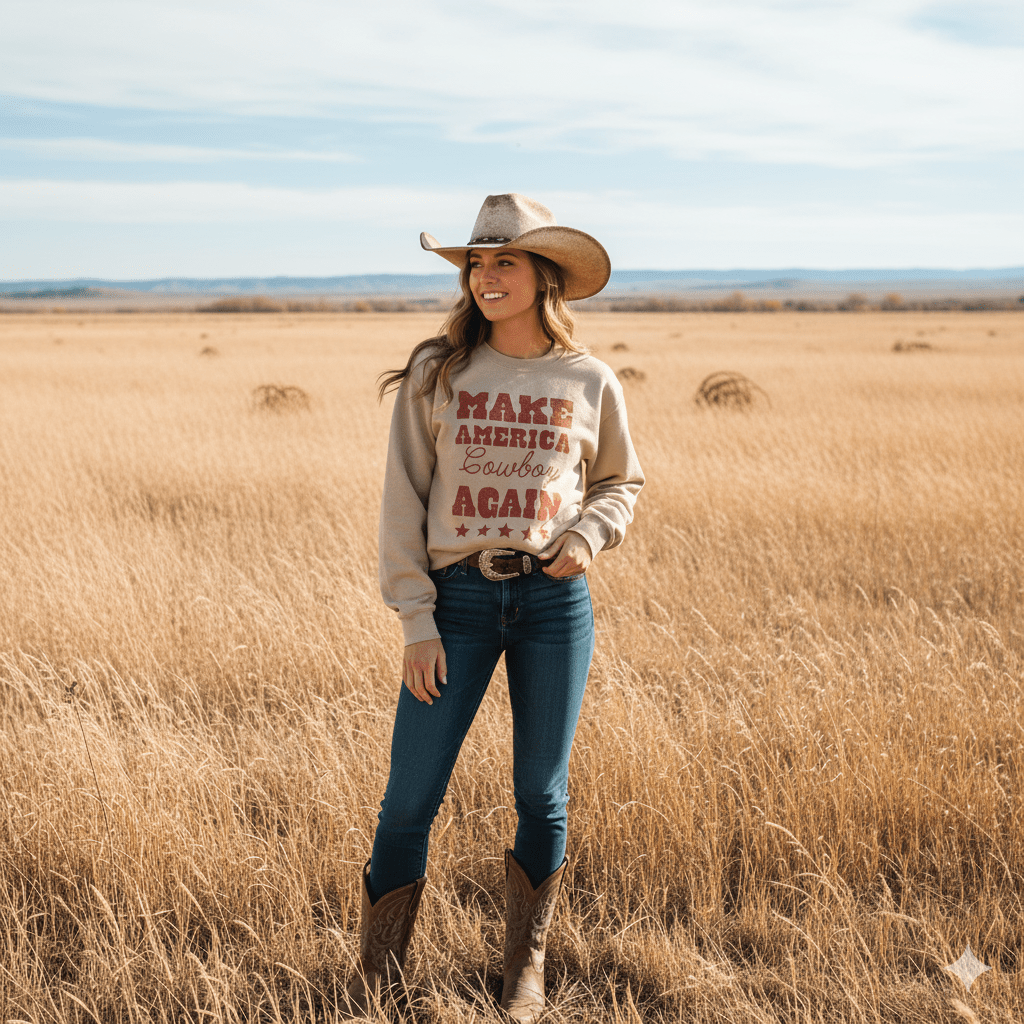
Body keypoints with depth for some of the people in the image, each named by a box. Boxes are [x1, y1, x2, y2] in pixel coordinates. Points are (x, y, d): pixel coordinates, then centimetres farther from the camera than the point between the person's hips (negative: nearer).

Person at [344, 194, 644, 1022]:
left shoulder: (589, 382, 3)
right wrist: (416, 620, -6)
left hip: (555, 601, 1)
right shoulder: (435, 372, 0)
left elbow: (621, 482, 17)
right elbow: (404, 499, -1)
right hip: (460, 596, -1)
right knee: (411, 797, -1)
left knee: (543, 796, 10)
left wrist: (588, 536, -5)